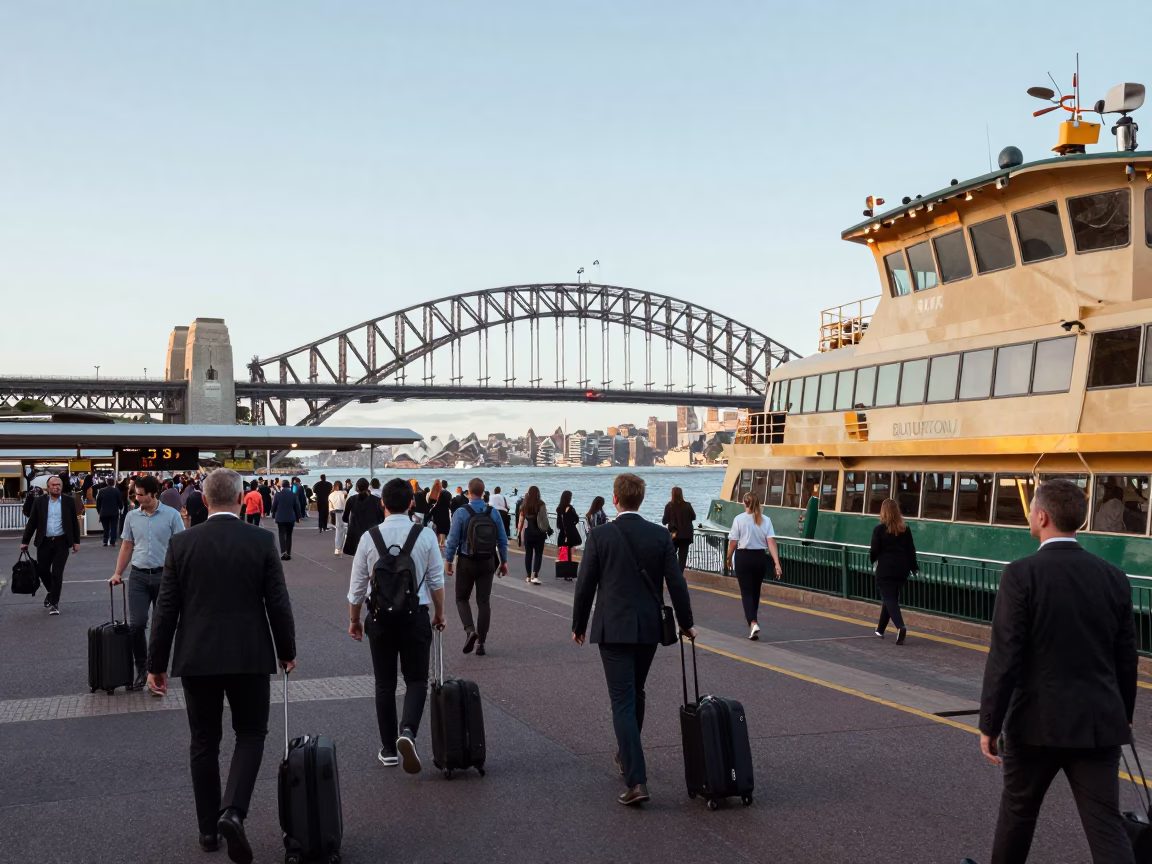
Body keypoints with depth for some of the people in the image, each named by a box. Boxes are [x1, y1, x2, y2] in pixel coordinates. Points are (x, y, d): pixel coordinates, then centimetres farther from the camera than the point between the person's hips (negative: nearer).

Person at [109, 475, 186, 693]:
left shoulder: (172, 516, -4)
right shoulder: (132, 517, 6)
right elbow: (127, 547, 12)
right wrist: (117, 573, 5)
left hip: (163, 575, -3)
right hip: (138, 575, 3)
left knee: (160, 626, 4)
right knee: (136, 624, -1)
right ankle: (141, 668, 15)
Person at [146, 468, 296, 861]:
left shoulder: (181, 543, -3)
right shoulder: (262, 541, -6)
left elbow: (166, 608, -1)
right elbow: (278, 603, -4)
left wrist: (156, 663, 7)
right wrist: (287, 651, 10)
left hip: (197, 657, 1)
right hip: (250, 656, -1)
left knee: (204, 742, 13)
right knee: (250, 734, 13)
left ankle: (208, 829, 20)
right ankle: (233, 811, -8)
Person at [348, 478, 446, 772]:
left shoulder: (369, 537, -5)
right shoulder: (426, 535, -6)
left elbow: (357, 584, 2)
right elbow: (437, 581, -1)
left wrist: (354, 619, 17)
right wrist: (440, 614, 15)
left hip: (380, 618, 1)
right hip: (416, 617, -1)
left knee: (385, 684, 12)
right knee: (416, 679, 9)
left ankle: (388, 748, 18)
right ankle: (408, 731, -16)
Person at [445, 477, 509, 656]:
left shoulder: (461, 513, -11)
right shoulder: (494, 513, -2)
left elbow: (453, 539, -9)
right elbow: (502, 539, 3)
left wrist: (448, 560, 1)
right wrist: (504, 561, 12)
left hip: (467, 562, -2)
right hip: (487, 562, 3)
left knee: (462, 598, 13)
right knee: (484, 601, 9)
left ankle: (470, 630, -10)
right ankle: (481, 643, 10)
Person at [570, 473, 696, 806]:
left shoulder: (599, 537, -8)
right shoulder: (660, 536, -2)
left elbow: (585, 586, -4)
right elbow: (676, 583, -1)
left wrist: (578, 626, 10)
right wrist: (685, 623, 12)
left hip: (613, 629, -4)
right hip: (649, 628, 4)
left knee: (623, 703, -4)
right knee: (635, 694, 23)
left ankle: (636, 780, -12)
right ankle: (627, 756, 41)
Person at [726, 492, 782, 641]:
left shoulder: (739, 519, -8)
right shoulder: (766, 520, 0)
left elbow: (733, 542, -7)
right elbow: (771, 542, -8)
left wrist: (729, 558, 9)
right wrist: (777, 563, -10)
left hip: (743, 557, -3)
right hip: (760, 557, 3)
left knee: (746, 592, -2)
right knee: (756, 591, 18)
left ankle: (753, 623, -20)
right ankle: (753, 621, 30)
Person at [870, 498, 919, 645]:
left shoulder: (879, 529, -9)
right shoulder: (905, 529, 4)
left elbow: (874, 551, -7)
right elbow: (911, 550, 5)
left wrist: (873, 559, 14)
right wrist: (914, 567, 14)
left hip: (885, 570, -5)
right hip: (902, 570, 5)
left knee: (889, 600, -4)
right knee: (892, 598, 19)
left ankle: (900, 627, -27)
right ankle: (880, 629, 29)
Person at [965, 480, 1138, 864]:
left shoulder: (1021, 574, -12)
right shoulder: (1114, 577, 2)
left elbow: (1005, 657, -14)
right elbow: (1126, 658, 8)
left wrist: (989, 724, -8)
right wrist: (1124, 715, 22)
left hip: (1038, 720, -3)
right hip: (1098, 722, 3)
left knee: (1018, 808, 18)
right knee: (1106, 826, 3)